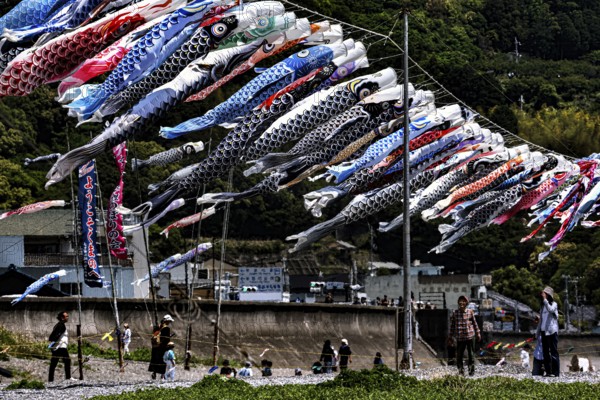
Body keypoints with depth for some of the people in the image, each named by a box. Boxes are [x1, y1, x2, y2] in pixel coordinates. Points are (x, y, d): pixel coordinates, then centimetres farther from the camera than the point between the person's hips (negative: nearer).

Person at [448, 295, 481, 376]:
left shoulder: (470, 312, 2)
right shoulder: (455, 313, 2)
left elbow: (474, 323, 11)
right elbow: (452, 326, 7)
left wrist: (478, 334, 13)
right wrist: (450, 338, 8)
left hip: (469, 337, 0)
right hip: (459, 338, 0)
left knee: (470, 354, 5)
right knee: (459, 355, 0)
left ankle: (471, 371, 16)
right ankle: (461, 371, 13)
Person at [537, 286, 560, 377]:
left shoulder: (554, 304, -2)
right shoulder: (543, 305, 18)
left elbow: (550, 310, -25)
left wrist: (545, 299, -24)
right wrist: (538, 331, 19)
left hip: (552, 331, -7)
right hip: (544, 331, 7)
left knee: (553, 351, -8)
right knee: (545, 352, 6)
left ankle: (555, 372, -9)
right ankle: (548, 371, 9)